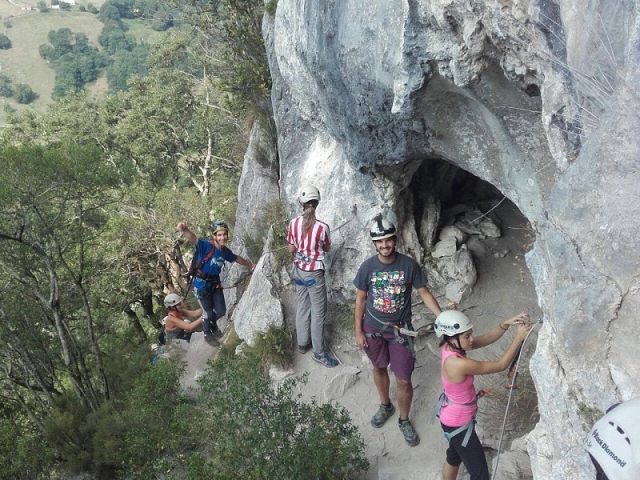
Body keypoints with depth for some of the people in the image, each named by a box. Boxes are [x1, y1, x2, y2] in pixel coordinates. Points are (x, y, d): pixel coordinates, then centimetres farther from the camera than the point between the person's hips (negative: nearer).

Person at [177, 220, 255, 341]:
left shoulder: (225, 251, -5)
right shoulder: (206, 246, -25)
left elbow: (237, 258, 16)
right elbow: (193, 239, -45)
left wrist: (251, 265, 26)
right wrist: (184, 229, -66)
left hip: (215, 284, 6)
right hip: (201, 285, -5)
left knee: (221, 311, 11)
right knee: (208, 313, 8)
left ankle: (212, 323, 46)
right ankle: (207, 332, 38)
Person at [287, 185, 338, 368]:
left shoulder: (293, 223, -7)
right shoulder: (322, 227, -19)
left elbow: (291, 249, 2)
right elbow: (327, 248, -1)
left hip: (298, 270, 5)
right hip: (314, 273, -5)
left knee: (302, 307, 19)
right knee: (318, 312, 6)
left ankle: (303, 343, 32)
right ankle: (319, 352, 14)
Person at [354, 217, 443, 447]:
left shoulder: (409, 264, -15)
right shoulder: (367, 267, -13)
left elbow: (424, 293, -6)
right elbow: (361, 299, -3)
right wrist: (358, 331, -1)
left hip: (400, 328, -1)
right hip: (373, 327, 1)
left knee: (404, 380, 3)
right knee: (379, 368, 21)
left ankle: (404, 420, 28)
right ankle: (385, 406, 48)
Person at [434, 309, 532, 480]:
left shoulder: (450, 347, -12)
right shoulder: (458, 363, -37)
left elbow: (486, 338, -8)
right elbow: (500, 365, -28)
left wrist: (506, 323, -23)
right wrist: (519, 337, -25)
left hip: (454, 417, 9)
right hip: (458, 424, -9)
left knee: (454, 456, 32)